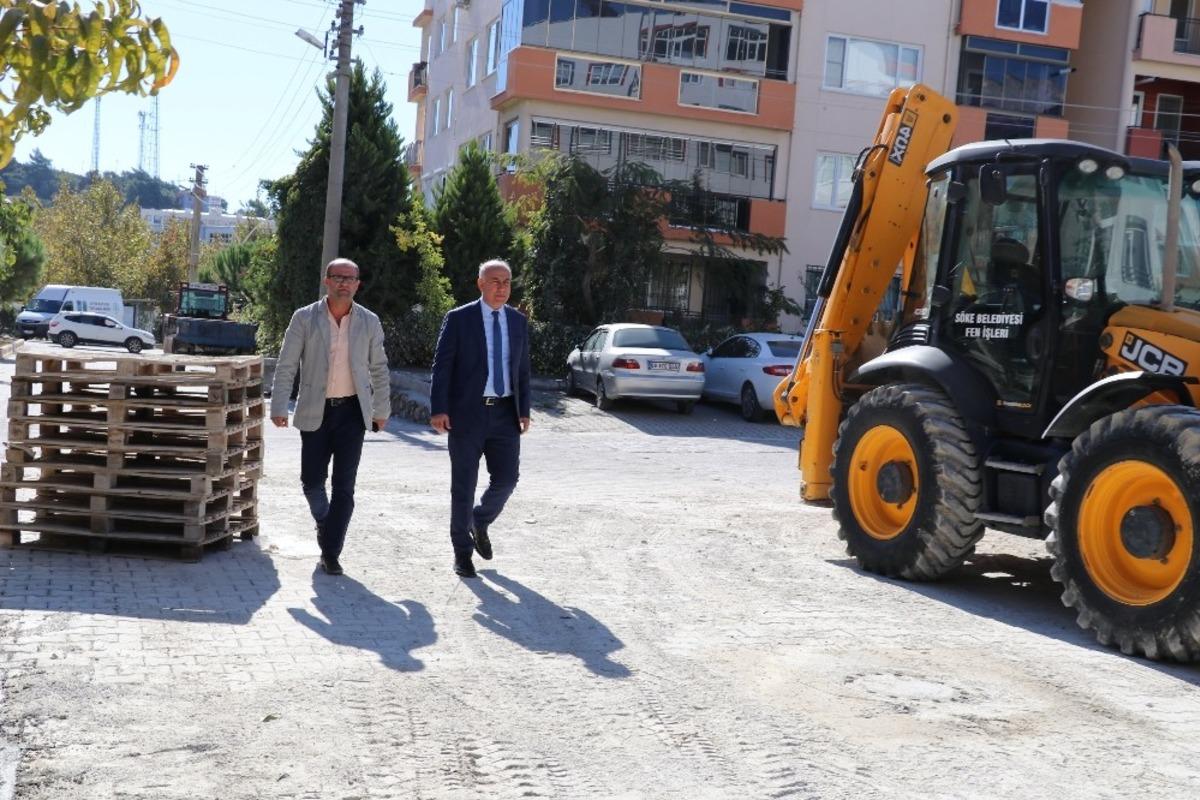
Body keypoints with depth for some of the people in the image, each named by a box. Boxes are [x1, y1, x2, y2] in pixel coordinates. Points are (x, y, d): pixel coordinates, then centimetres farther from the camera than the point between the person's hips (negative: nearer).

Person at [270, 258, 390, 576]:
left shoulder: (369, 322, 5)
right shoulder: (304, 318, 0)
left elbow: (379, 369, 12)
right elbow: (285, 367, -1)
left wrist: (382, 411, 11)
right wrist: (279, 407, -9)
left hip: (352, 411, 1)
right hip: (315, 412, 0)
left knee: (344, 486, -2)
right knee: (312, 481, 4)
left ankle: (331, 552, 5)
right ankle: (324, 522, 35)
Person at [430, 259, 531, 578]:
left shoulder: (519, 321, 9)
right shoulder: (458, 319, -3)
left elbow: (522, 369, 13)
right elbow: (441, 367, -6)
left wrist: (524, 410, 7)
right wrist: (438, 409, -14)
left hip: (505, 414, 4)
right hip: (467, 413, -3)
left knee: (506, 478, 0)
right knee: (464, 484, 3)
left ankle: (480, 523, 30)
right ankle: (462, 551, 16)